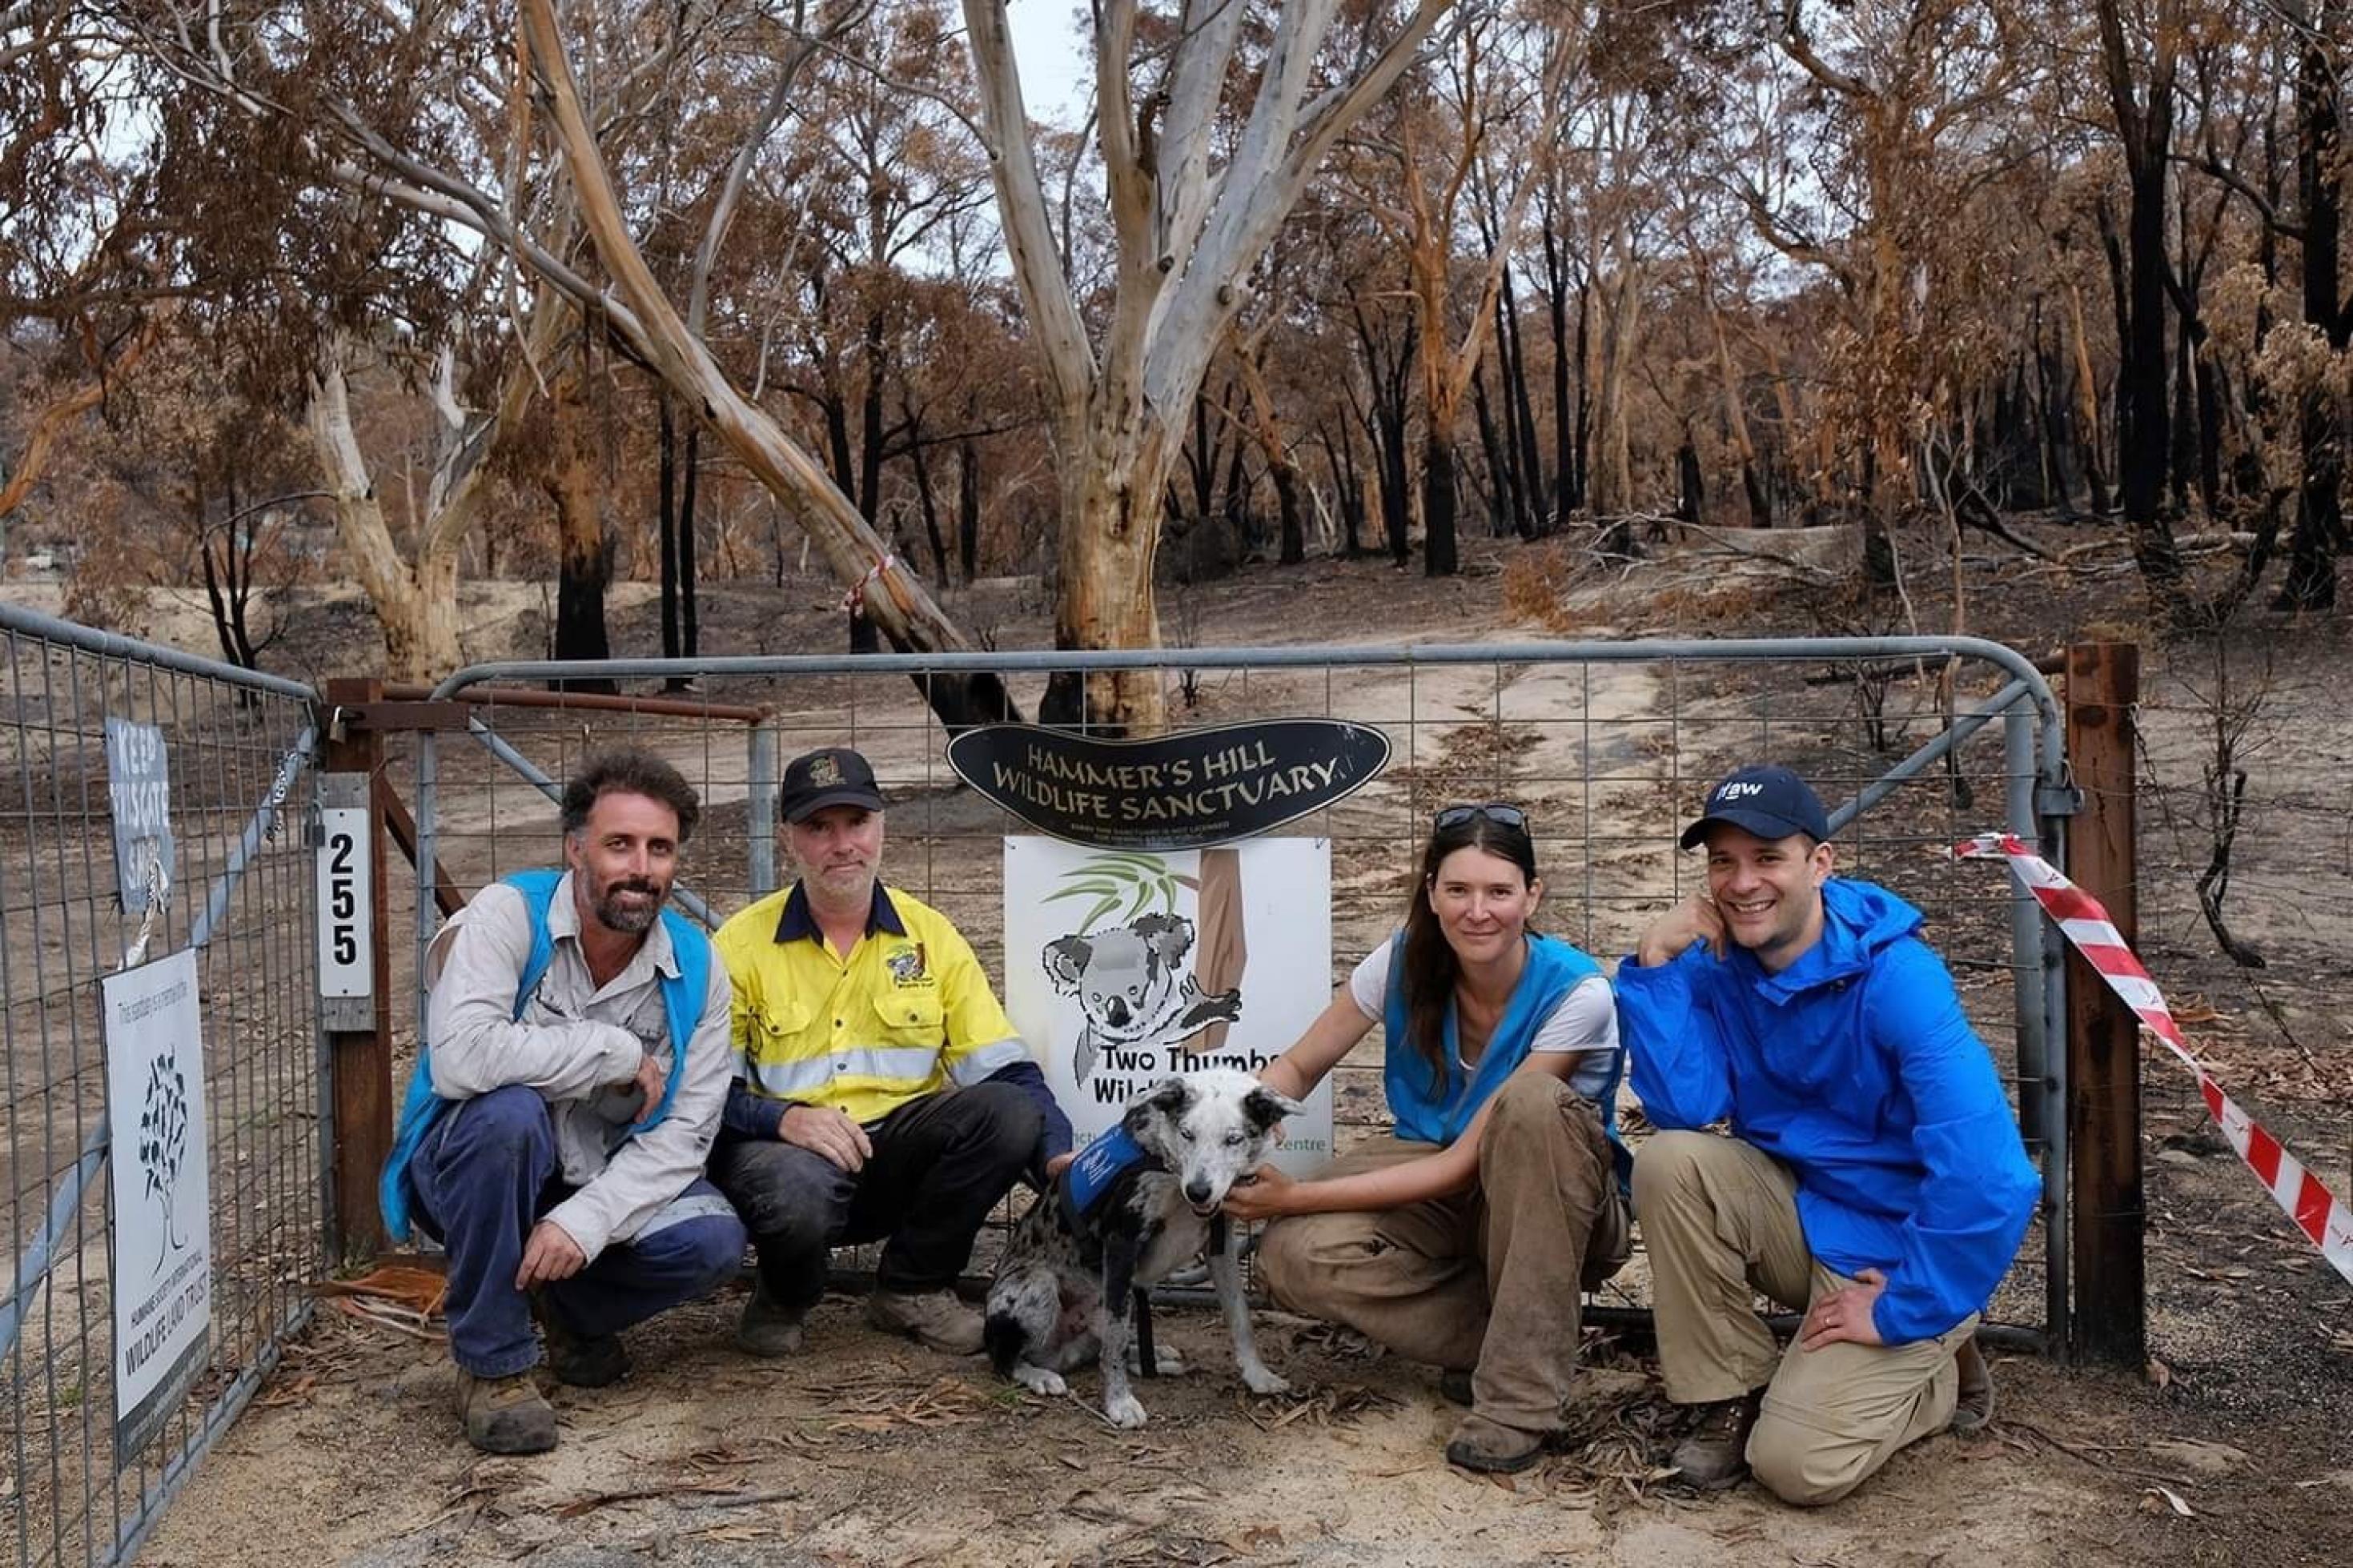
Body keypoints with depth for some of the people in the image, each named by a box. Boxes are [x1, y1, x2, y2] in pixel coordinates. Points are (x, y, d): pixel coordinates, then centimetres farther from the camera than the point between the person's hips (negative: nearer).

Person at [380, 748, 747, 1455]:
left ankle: (573, 1308, 11)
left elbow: (682, 1132, -12)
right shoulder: (506, 915, -19)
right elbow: (459, 1059, -36)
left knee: (713, 1240, -23)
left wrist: (584, 1221, -27)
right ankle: (492, 1363, -17)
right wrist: (618, 1052, -26)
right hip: (472, 1170, -3)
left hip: (602, 1183, 3)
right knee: (509, 1111, -36)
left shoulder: (696, 965, -8)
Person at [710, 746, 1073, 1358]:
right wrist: (782, 1118, -26)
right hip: (784, 1148, -3)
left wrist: (1058, 1154, -17)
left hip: (899, 1157, 3)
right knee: (795, 1192, -38)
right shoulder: (743, 945, -2)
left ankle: (912, 1288, -1)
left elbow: (1003, 1068, 0)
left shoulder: (930, 935, 5)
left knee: (1012, 1114, -23)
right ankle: (783, 1299, 2)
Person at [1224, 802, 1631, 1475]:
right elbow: (1297, 1067, 0)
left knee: (1532, 1102, -37)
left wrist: (1298, 1196, -28)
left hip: (1561, 1208, -3)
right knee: (1293, 1255, -26)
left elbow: (1465, 1162, -25)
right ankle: (1519, 1340, -8)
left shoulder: (1575, 992, -24)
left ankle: (1522, 1389, -25)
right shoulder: (1405, 963, -12)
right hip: (1440, 1204, 3)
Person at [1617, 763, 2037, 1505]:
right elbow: (1683, 1108, -18)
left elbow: (1986, 1174, -30)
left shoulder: (1895, 978, -24)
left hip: (1896, 1249, -5)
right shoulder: (1715, 965, -8)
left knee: (1797, 1466, -17)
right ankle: (1728, 1396, -4)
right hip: (1797, 1213, 5)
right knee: (1670, 1164, -24)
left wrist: (1902, 1311, -22)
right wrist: (1655, 964, -24)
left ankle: (1933, 1364, 14)